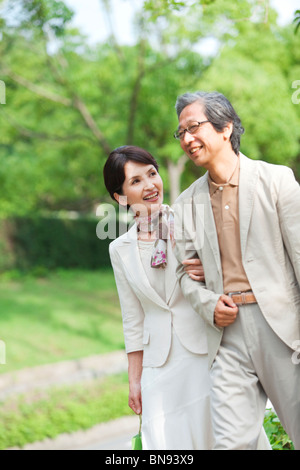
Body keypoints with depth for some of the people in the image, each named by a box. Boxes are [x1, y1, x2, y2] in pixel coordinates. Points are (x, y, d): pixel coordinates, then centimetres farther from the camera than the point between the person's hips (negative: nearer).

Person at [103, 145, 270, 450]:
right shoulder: (120, 249, 8)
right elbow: (133, 320, 13)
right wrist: (134, 380, 12)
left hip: (208, 352, -2)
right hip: (160, 365, 3)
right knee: (170, 441, 2)